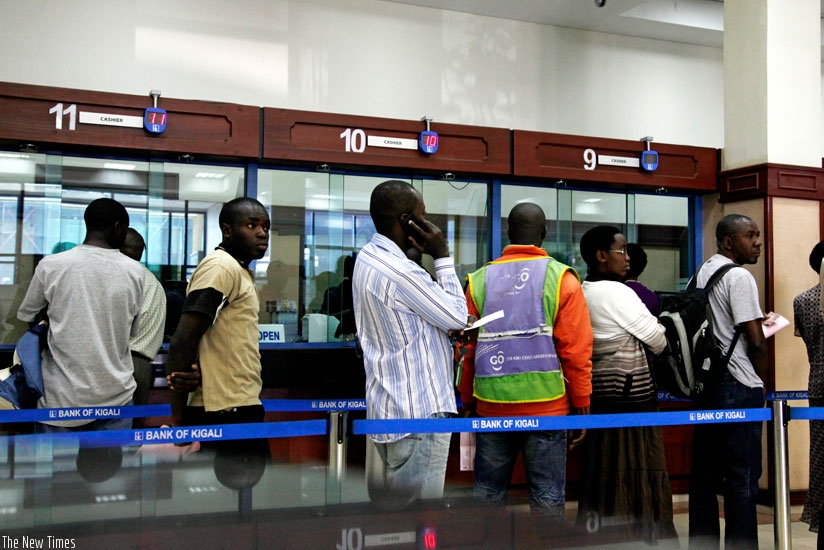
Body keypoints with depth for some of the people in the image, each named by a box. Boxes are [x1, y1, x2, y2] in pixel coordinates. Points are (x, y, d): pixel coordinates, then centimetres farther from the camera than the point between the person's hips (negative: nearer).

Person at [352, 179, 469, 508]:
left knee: (395, 503, 18)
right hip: (417, 413, -10)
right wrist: (442, 256, -5)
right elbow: (457, 316, -10)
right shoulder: (399, 271, -22)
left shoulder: (369, 258, 9)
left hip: (392, 407, 10)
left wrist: (452, 330, 1)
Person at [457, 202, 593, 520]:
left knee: (488, 490, 14)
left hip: (491, 404, 2)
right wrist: (581, 404, 2)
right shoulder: (561, 279, -3)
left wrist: (467, 399, 12)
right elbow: (576, 349, -7)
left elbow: (467, 348, 1)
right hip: (546, 404, -2)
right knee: (547, 494, 8)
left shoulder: (479, 280, 1)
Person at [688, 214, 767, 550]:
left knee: (705, 472, 11)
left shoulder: (701, 273, 13)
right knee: (743, 477, -1)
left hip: (705, 382, 8)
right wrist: (762, 382, 0)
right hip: (738, 386, -8)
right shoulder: (739, 277, -12)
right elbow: (756, 342, -14)